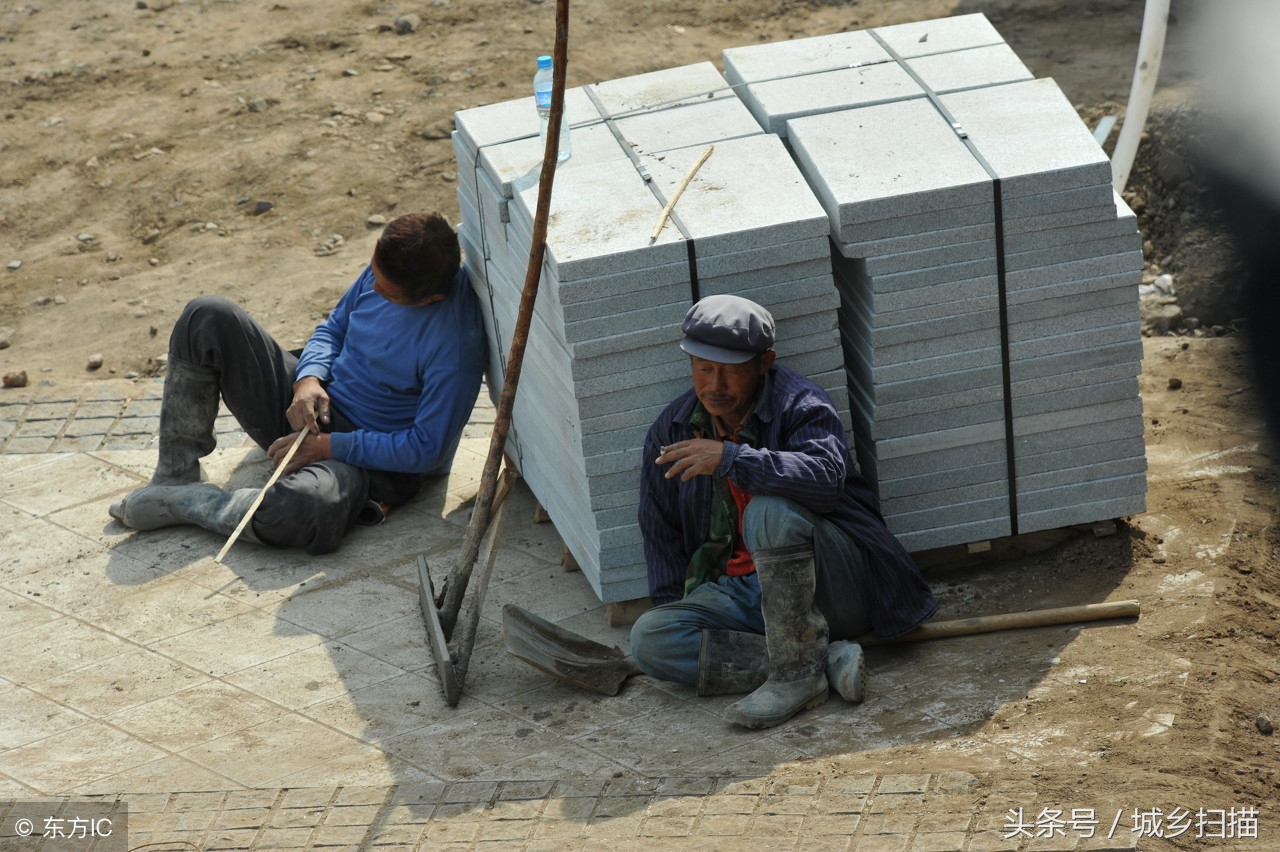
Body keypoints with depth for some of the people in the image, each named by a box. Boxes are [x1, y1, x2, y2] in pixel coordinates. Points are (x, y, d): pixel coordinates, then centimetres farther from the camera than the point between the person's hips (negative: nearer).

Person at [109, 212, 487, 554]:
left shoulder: (455, 348, -28)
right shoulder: (389, 263, -8)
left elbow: (427, 449, -22)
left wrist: (332, 446, -20)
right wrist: (309, 379, -11)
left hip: (371, 456, -7)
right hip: (314, 406, 7)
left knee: (299, 512, -43)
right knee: (207, 316, -11)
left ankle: (179, 502, -14)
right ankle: (175, 477, -6)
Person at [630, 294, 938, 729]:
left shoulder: (800, 405, -11)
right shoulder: (672, 429, 6)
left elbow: (827, 478, -32)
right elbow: (660, 532, 16)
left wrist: (730, 458, -37)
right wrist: (679, 613, 7)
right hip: (737, 590, 6)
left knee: (770, 509, -35)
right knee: (650, 639, -21)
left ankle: (797, 672, -27)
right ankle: (828, 658, -23)